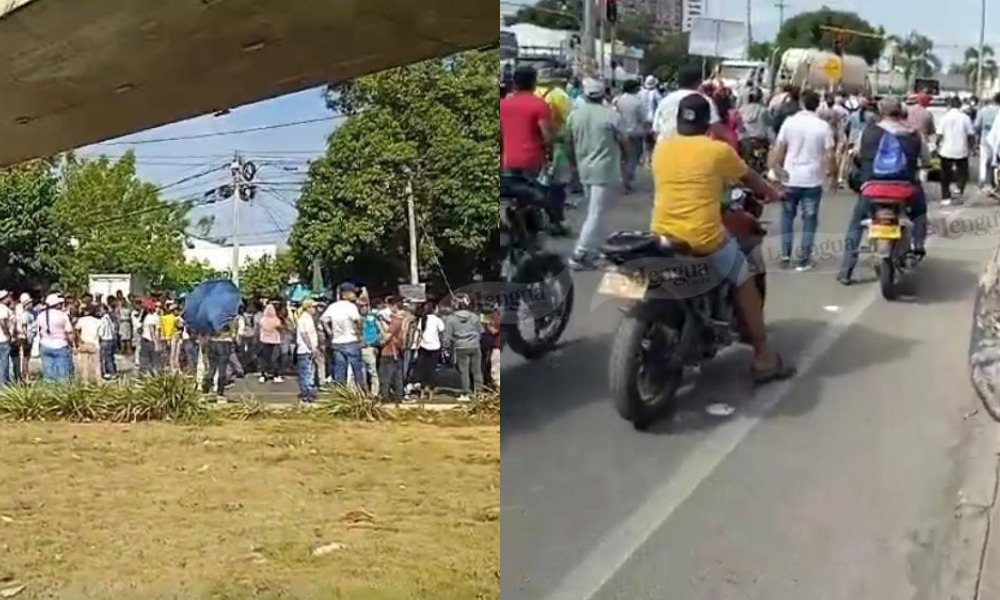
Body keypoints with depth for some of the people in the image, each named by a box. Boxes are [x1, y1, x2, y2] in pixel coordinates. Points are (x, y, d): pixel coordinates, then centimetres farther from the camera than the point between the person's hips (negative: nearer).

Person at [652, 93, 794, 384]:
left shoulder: (661, 148, 7)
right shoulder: (719, 150, -5)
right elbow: (749, 178, 12)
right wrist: (771, 193, 34)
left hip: (663, 237, 5)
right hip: (704, 238, -5)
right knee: (745, 285, 14)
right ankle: (764, 358, 18)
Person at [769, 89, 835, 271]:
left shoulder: (790, 122, -4)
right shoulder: (823, 126, -6)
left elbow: (779, 149, -3)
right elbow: (829, 155, -7)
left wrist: (775, 169, 9)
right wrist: (825, 171, 10)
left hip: (790, 178, 1)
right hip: (813, 179, -1)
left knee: (787, 216, 16)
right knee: (809, 219, 7)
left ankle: (786, 255, 14)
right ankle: (803, 259, 6)